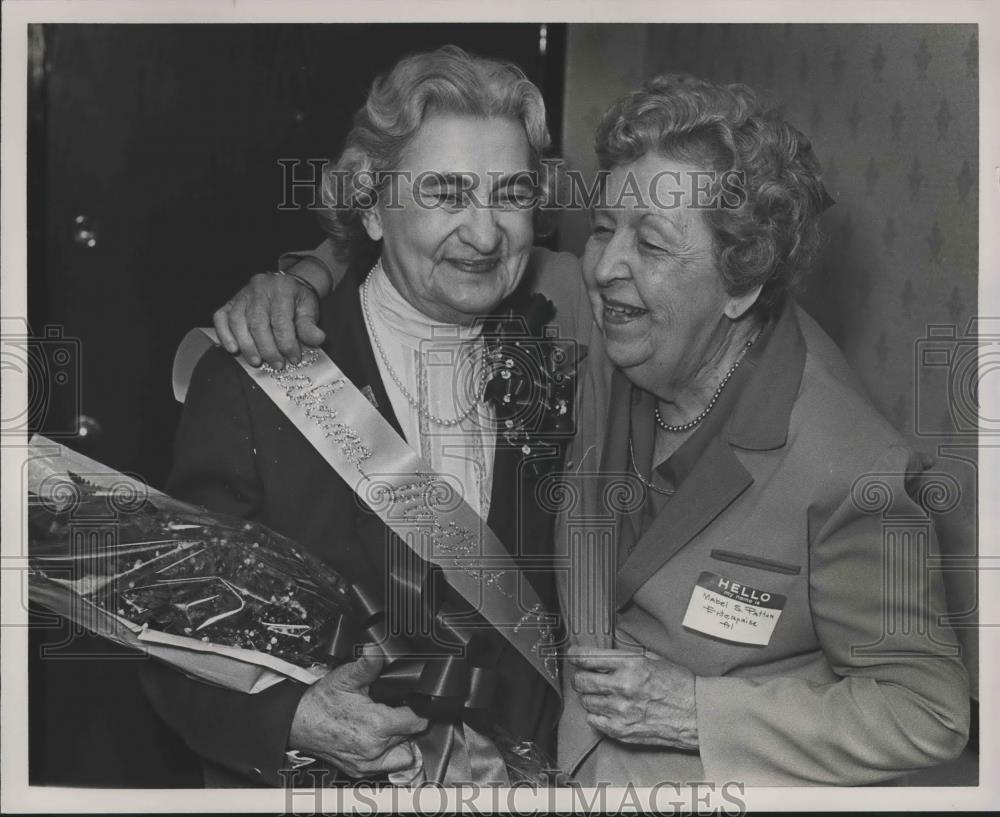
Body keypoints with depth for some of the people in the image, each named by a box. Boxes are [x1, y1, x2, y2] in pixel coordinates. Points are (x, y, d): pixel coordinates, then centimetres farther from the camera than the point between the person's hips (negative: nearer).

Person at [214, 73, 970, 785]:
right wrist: (300, 278, -11)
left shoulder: (849, 475, -23)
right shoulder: (609, 338, -8)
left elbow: (930, 712, -14)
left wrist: (695, 710, -17)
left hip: (725, 781, -4)